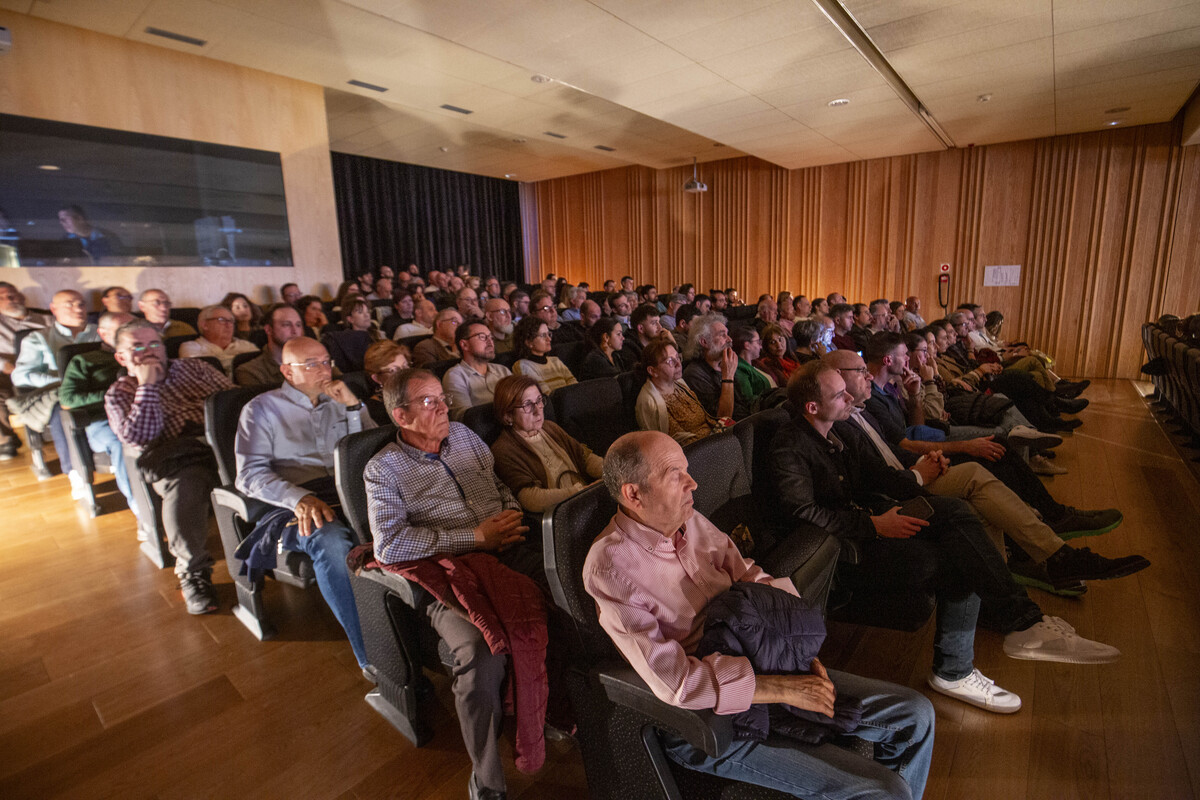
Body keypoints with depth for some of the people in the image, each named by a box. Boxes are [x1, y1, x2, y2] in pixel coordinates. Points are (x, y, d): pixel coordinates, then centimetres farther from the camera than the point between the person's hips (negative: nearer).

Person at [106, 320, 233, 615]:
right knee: (183, 487, -36)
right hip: (176, 458, -2)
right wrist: (147, 386, -1)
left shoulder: (192, 367, 25)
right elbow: (138, 438, -2)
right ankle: (193, 572, -19)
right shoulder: (119, 394, 18)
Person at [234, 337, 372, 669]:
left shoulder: (337, 402, 22)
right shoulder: (261, 409, 11)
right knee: (331, 540, -37)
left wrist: (354, 405, 1)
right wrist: (299, 498, -18)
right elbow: (250, 474, 0)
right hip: (292, 505, -3)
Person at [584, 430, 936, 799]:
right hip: (706, 718, -7)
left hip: (757, 665, 7)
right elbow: (675, 681, -26)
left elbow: (750, 577, 6)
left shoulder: (689, 520, -1)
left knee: (914, 714, 8)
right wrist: (785, 690, -22)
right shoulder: (610, 570, -24)